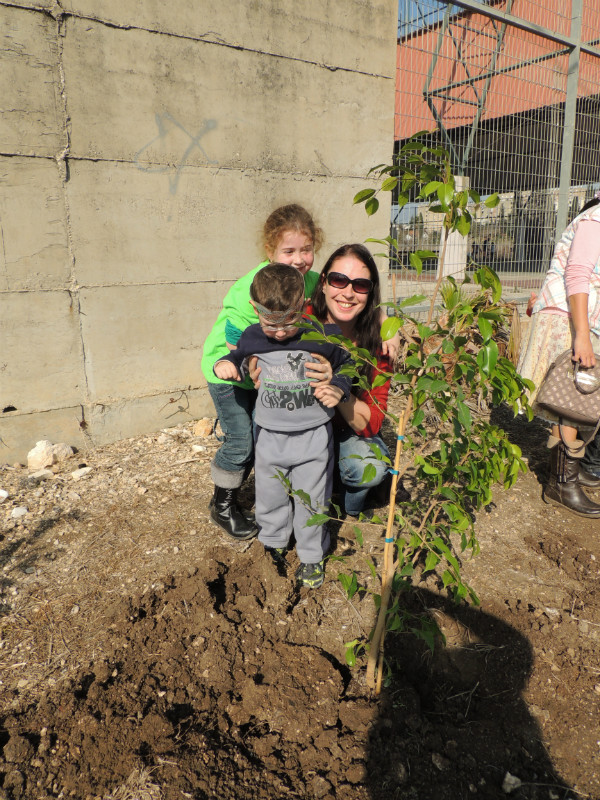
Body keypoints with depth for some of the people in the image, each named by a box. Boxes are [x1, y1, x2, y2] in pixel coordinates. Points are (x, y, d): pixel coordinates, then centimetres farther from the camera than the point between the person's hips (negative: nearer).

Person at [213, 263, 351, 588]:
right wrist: (225, 364, -6)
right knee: (269, 497, 17)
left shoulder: (324, 335, -12)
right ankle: (273, 545, 43)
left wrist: (337, 389, -16)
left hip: (313, 436, -2)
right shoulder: (252, 337, -5)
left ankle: (312, 555, 33)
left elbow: (346, 367, 2)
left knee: (311, 499, 10)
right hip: (269, 436, 3)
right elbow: (239, 358, 15)